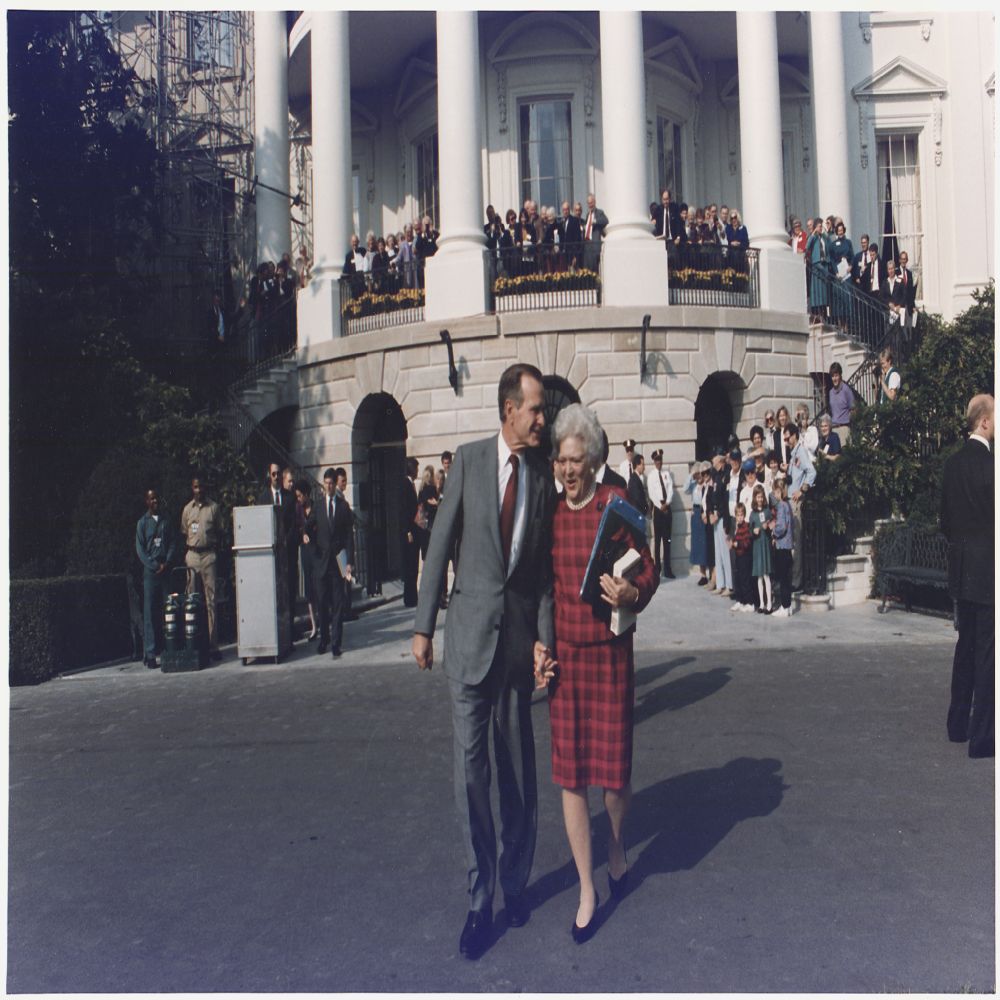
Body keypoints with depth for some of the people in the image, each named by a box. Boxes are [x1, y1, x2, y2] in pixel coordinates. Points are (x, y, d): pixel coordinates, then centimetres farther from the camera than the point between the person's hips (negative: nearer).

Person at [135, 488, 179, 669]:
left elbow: (173, 544, 9)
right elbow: (140, 549, 1)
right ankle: (150, 654, -5)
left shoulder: (166, 521, 14)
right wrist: (154, 566, -9)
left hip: (166, 571, 2)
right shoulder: (142, 522, 7)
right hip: (150, 571, -2)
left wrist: (166, 564, -6)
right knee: (150, 613, -4)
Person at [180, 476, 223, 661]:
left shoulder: (214, 507, 6)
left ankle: (213, 645, -2)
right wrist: (185, 557, 6)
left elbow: (219, 532, 8)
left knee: (211, 600, -4)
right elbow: (184, 534, 16)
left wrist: (216, 551, -2)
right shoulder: (187, 509, 12)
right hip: (192, 554, 2)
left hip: (209, 555, -2)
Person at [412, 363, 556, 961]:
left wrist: (545, 635, -7)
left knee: (518, 767, 12)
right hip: (471, 631, -1)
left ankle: (516, 883, 32)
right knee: (471, 766, 3)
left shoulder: (545, 474, 1)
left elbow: (548, 564, 2)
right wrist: (424, 625, -2)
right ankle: (482, 896, 19)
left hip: (522, 631, 1)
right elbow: (441, 546, -1)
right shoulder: (469, 460, -2)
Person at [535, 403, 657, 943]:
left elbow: (649, 572, -4)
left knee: (614, 764, 7)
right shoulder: (551, 512, 3)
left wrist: (632, 592, -26)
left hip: (610, 652, -3)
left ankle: (617, 847, 41)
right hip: (563, 653, 3)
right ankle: (587, 889, 23)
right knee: (569, 773, 6)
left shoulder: (617, 506, -8)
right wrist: (538, 645, 6)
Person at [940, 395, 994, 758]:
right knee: (986, 652, -1)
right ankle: (981, 737, 5)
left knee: (966, 645, 18)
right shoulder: (988, 462, -17)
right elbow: (992, 515, -16)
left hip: (961, 568, 8)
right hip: (987, 568, -8)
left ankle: (958, 724, 26)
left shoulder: (954, 462, 7)